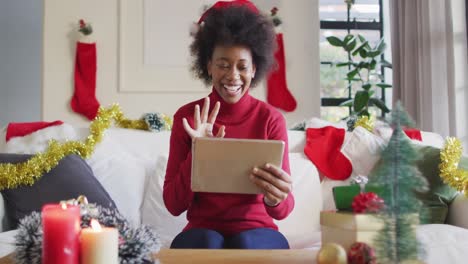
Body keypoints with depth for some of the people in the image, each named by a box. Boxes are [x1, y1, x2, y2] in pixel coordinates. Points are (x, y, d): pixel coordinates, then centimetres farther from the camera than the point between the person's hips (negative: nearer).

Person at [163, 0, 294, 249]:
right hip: (202, 231, 0)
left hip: (256, 231, 0)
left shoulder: (271, 118, -3)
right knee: (207, 243, -33)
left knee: (245, 244, -33)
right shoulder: (187, 116, -1)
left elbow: (283, 209, -7)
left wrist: (276, 199, -32)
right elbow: (174, 205, -4)